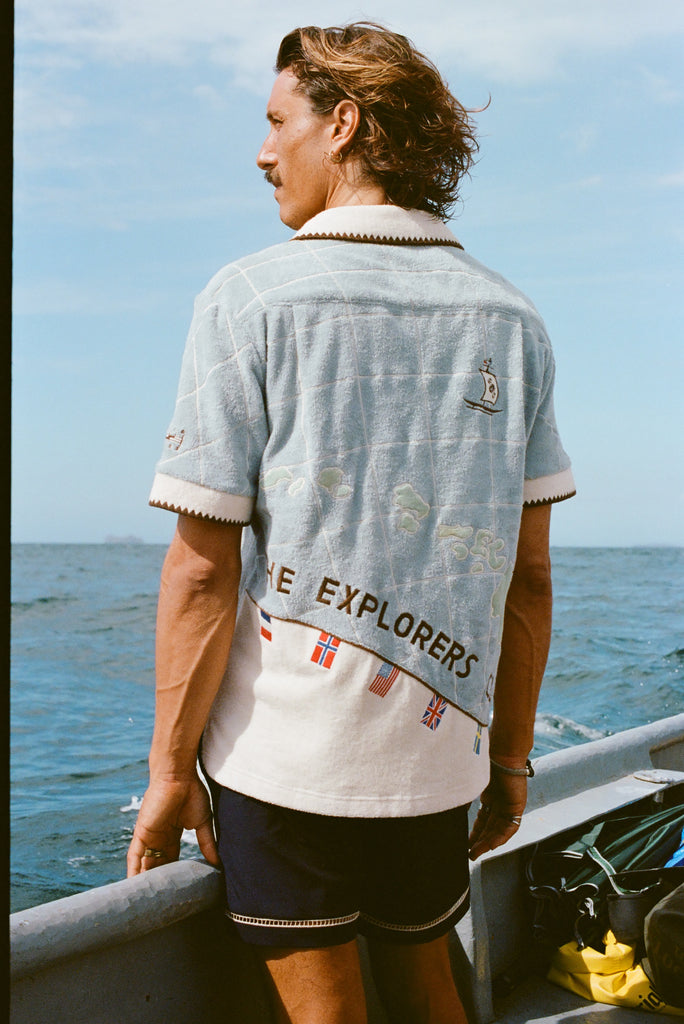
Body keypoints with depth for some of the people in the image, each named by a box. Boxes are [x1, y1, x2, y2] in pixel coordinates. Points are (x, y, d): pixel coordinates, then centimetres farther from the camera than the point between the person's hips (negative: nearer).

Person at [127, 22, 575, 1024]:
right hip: (436, 750, 4)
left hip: (284, 749, -4)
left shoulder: (252, 299, -9)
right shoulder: (510, 318, 3)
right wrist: (511, 754, 13)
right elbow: (529, 574, 4)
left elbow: (203, 568, -13)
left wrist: (170, 767, -4)